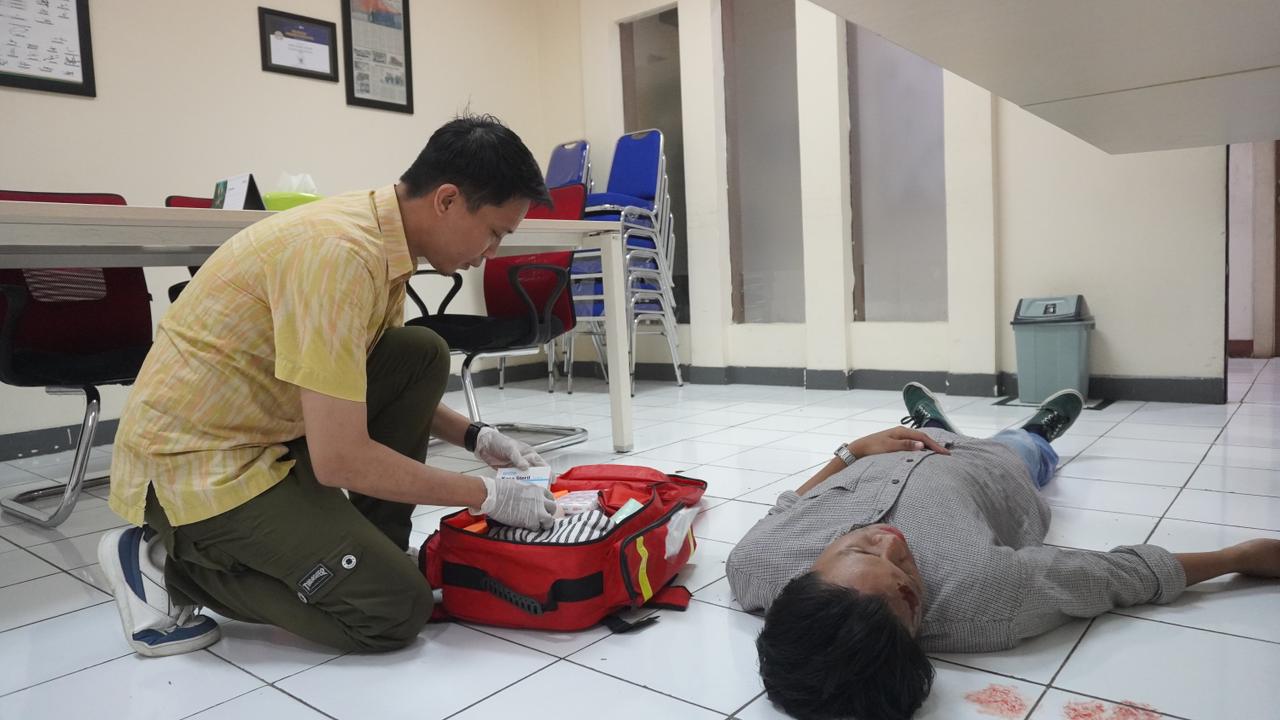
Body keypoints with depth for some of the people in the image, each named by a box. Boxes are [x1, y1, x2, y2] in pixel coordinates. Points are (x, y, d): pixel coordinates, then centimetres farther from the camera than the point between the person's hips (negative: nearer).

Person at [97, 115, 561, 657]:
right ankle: (172, 561, 1)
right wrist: (488, 495, -18)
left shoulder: (381, 230, 2)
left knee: (423, 357, 1)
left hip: (261, 431, 9)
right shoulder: (342, 252, -27)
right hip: (195, 462, -9)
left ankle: (374, 558, 8)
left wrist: (475, 437, 6)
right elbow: (340, 459, -27)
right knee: (399, 612, -11)